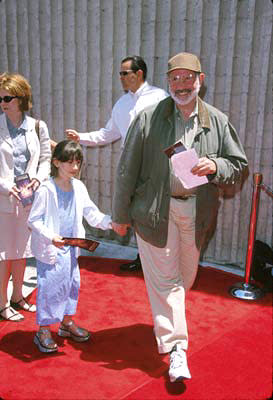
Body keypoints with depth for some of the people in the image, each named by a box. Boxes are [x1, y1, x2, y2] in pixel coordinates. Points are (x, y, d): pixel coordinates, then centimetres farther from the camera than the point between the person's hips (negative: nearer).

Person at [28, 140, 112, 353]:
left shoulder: (79, 187, 2)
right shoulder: (46, 189, -16)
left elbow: (92, 214, 7)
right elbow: (34, 220, -14)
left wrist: (110, 222, -8)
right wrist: (51, 237, -27)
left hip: (71, 248, 7)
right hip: (50, 249, -6)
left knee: (73, 283, 16)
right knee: (50, 286, -2)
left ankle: (67, 322, 35)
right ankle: (43, 330, 15)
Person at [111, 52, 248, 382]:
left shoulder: (218, 122, 2)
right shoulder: (148, 119, -5)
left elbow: (240, 165, 7)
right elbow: (127, 169, -3)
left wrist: (216, 166, -17)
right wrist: (120, 215, -1)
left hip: (195, 212, 4)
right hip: (155, 209, -3)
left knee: (185, 276, 18)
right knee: (165, 278, 1)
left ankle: (166, 316, 48)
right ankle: (175, 348, 11)